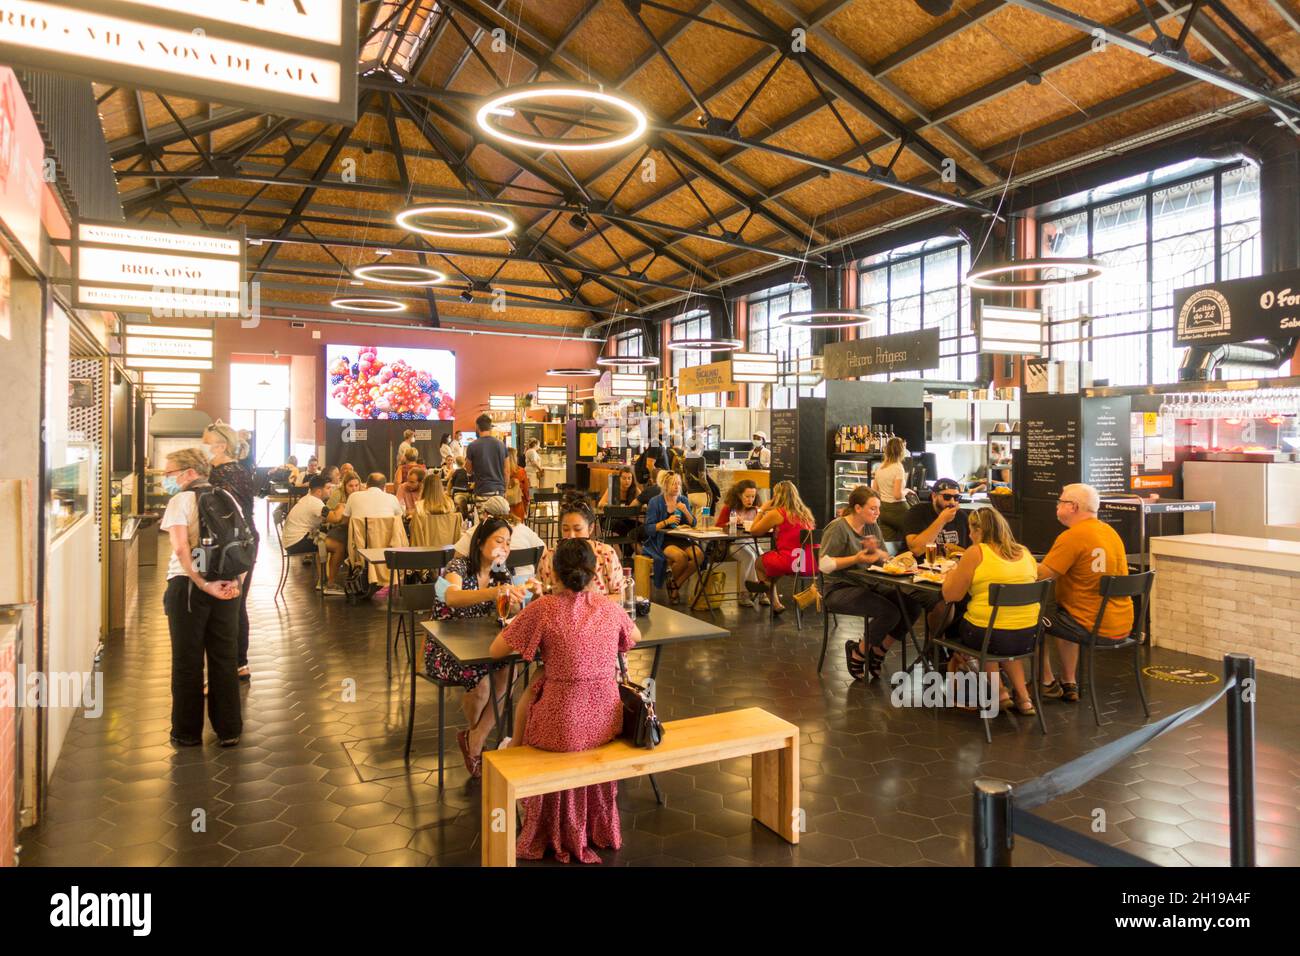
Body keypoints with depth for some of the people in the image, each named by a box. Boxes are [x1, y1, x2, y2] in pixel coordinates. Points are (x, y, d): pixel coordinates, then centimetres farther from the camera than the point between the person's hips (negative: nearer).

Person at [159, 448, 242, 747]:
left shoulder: (181, 500, -6)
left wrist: (203, 585, -17)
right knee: (224, 658, 10)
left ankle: (188, 732, 18)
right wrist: (234, 580, -6)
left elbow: (181, 547, -18)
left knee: (187, 661, 8)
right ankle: (229, 730, 17)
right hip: (226, 586, 5)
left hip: (187, 585, -4)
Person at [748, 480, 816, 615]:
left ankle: (775, 603, 19)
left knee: (760, 562, 23)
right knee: (770, 558, 32)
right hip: (813, 564, 7)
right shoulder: (806, 513, 15)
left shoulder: (776, 513, -4)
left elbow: (754, 530, 5)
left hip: (792, 563, -7)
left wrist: (762, 510, 15)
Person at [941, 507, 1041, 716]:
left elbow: (951, 595, -8)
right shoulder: (1025, 552, 6)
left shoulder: (975, 553, -11)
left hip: (986, 636, -6)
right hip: (1027, 638, 6)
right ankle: (1023, 697, 24)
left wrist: (951, 574, 12)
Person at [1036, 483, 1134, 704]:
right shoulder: (1109, 531, 9)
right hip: (1122, 625, 9)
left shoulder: (1072, 537, -19)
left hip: (1095, 627, -9)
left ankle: (1048, 684, 21)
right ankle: (1069, 685, 32)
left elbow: (1041, 575, -19)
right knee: (1064, 620, 31)